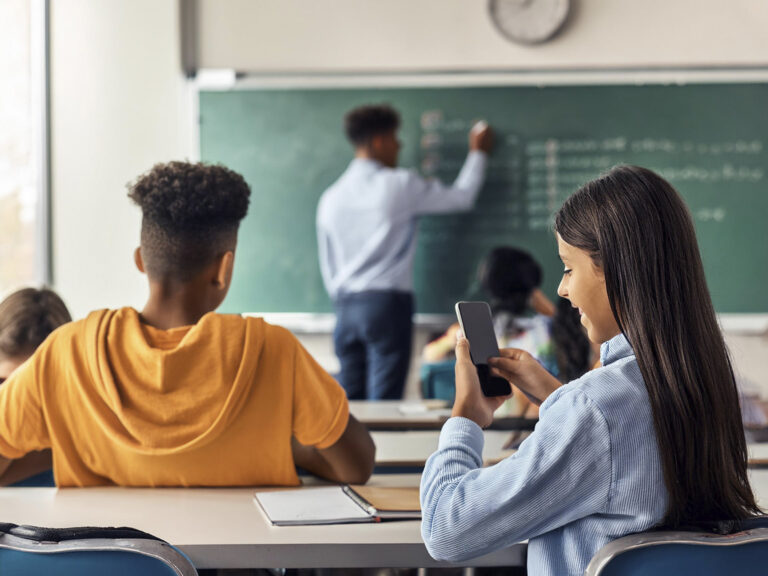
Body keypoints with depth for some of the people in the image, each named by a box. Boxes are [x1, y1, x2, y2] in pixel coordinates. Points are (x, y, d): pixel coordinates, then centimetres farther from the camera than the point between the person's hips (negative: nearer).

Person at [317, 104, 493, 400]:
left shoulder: (331, 197, 10)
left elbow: (328, 265, 14)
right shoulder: (400, 184, -5)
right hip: (387, 303, -6)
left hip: (346, 306, 6)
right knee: (383, 402, -7)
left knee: (349, 401, 6)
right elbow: (462, 196, 7)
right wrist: (478, 153, 22)